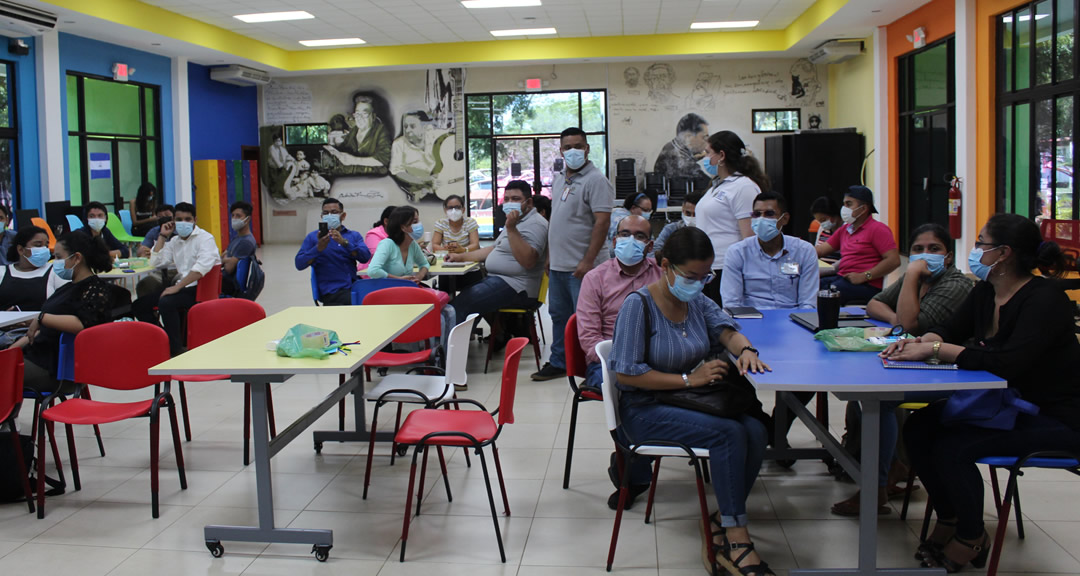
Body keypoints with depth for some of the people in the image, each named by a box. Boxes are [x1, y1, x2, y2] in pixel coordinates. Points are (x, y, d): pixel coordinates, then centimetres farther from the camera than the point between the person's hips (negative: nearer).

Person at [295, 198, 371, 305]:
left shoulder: (354, 235, 19)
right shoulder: (313, 237, 14)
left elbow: (365, 257, 0)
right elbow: (299, 264, 1)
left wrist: (344, 242, -14)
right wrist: (318, 248, -15)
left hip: (355, 286, 4)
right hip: (333, 292, -4)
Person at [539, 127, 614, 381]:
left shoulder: (596, 180, -11)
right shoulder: (559, 180, 15)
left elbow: (602, 221, -18)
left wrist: (588, 260, -22)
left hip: (581, 267, -8)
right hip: (558, 265, 8)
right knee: (559, 315, 16)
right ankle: (558, 363, 27)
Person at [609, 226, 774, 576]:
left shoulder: (697, 301, 10)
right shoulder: (639, 305, -13)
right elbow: (626, 374, -17)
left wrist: (745, 349, -19)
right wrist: (689, 379, -20)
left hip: (694, 401, 7)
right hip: (646, 410, -7)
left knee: (755, 430, -21)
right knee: (728, 433, -29)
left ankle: (720, 529, -8)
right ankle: (736, 541, -17)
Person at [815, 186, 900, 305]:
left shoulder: (878, 229, -3)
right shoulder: (844, 230, 22)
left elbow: (894, 260, -13)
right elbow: (821, 250, 23)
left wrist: (864, 276, -18)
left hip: (867, 286, -8)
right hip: (841, 278, 8)